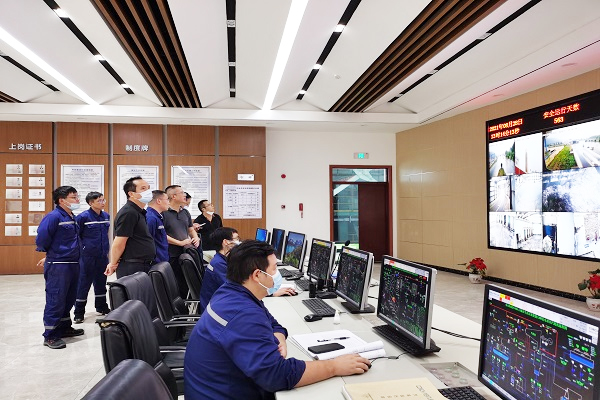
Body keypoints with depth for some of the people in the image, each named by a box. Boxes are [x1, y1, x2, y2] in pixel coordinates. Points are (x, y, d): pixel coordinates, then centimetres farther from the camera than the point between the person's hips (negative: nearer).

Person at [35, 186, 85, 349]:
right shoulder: (53, 217, -15)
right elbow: (41, 240, -17)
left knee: (69, 299, 17)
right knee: (55, 300, -2)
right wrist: (51, 255, -1)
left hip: (73, 264, 9)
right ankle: (50, 336, 8)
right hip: (58, 266, -8)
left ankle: (64, 328, 32)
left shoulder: (72, 218, 12)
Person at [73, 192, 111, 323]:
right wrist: (83, 249, -6)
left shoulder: (106, 216, 6)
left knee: (101, 282, 16)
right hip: (88, 257, -6)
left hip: (102, 256, 6)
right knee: (84, 284, 1)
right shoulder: (83, 217, -12)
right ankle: (79, 313, 12)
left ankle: (101, 307, 30)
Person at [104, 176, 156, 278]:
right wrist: (113, 264, -5)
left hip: (143, 266, 9)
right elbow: (118, 244, -17)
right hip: (132, 268, -9)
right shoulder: (128, 213, -16)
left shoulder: (139, 212, 16)